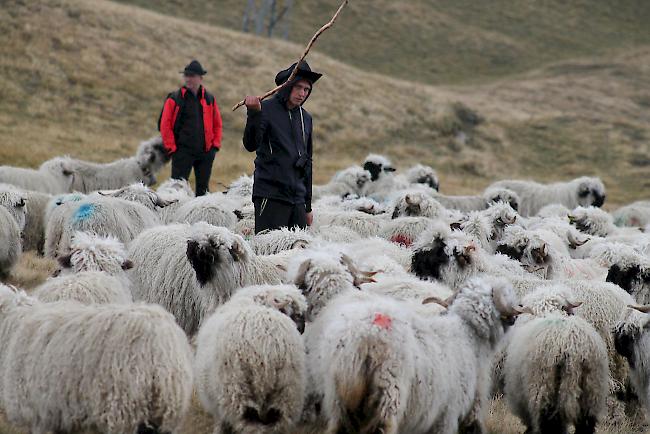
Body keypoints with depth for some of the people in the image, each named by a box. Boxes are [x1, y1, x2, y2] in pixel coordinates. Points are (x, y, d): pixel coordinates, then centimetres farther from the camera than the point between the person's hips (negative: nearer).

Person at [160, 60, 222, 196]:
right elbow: (165, 125, -3)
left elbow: (217, 124, 16)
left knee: (203, 188, 9)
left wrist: (216, 144, 6)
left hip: (206, 152, 3)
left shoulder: (209, 99, 9)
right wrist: (171, 147, -7)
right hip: (182, 152, -3)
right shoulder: (174, 99, -1)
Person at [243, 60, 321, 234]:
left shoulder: (306, 118, 17)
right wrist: (253, 114, -32)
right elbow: (251, 145, -16)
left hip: (297, 198, 6)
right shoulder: (267, 109, -3)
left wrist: (308, 207, 22)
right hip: (270, 196, -6)